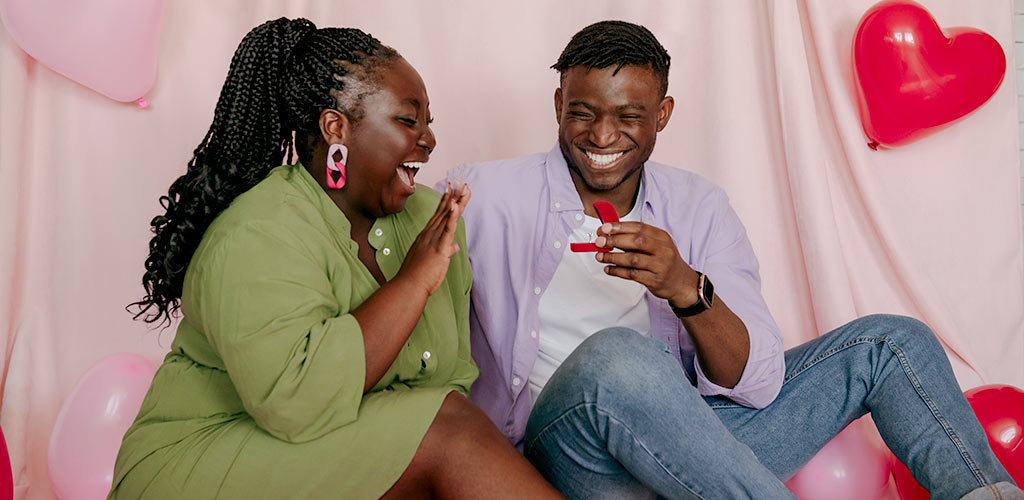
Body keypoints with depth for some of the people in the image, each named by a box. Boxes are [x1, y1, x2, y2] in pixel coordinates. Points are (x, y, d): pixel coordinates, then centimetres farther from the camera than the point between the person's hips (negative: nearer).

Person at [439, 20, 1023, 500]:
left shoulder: (699, 206, 6)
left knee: (892, 341, 4)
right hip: (567, 451, -4)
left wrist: (687, 289, -22)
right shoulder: (488, 194, -2)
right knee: (615, 355, -39)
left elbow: (757, 383, -4)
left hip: (691, 434, 5)